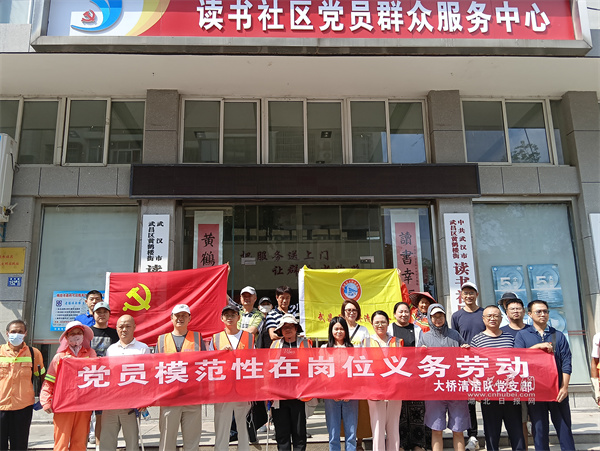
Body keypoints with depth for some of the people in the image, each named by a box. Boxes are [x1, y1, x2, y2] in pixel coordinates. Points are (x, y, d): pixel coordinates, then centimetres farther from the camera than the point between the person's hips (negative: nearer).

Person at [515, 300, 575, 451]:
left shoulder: (558, 335, 9)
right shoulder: (522, 335, 7)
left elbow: (566, 363, 3)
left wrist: (564, 387, -6)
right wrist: (538, 346, -15)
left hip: (557, 391, 1)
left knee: (564, 428, 5)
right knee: (539, 429, 5)